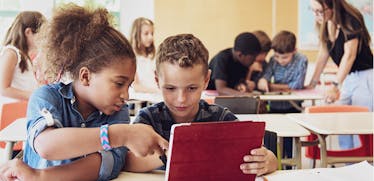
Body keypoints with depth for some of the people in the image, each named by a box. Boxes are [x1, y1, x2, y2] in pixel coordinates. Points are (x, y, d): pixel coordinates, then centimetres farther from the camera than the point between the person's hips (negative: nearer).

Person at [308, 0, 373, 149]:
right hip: (346, 79, 8)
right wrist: (312, 83, 9)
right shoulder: (325, 25, 4)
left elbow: (349, 55, -27)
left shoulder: (351, 21, -19)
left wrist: (336, 85, -35)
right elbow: (323, 53, 11)